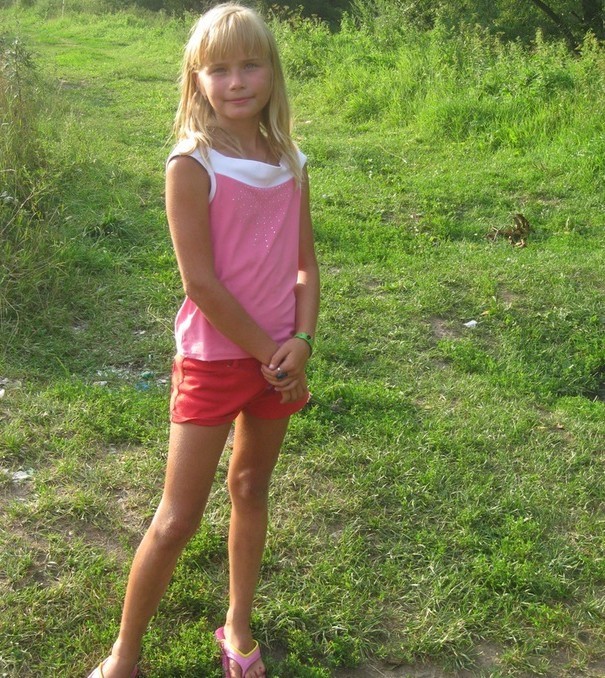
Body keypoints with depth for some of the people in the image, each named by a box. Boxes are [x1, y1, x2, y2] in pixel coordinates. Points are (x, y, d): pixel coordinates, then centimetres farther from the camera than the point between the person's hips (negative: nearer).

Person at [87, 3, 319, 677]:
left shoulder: (288, 160, 2)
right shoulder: (192, 164, -15)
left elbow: (305, 260, 5)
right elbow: (201, 281, -18)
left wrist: (301, 341, -9)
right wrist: (269, 353, -13)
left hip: (279, 356, 5)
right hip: (214, 357, -5)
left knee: (251, 488, 18)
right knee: (177, 520, 1)